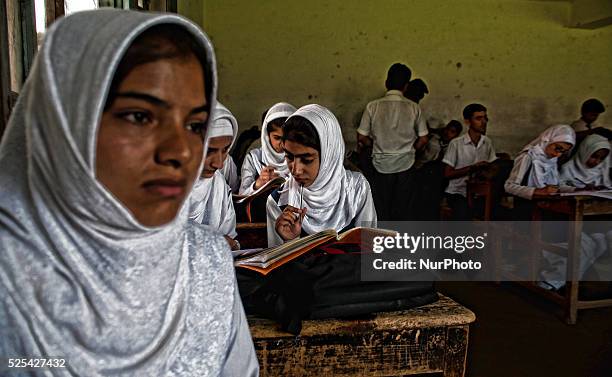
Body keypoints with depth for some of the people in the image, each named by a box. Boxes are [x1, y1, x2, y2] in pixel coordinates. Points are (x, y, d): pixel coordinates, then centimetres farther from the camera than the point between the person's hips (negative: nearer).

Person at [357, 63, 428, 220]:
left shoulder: (373, 106, -8)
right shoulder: (413, 107, -6)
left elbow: (362, 138, -5)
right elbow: (423, 139, -1)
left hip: (381, 166, 0)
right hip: (405, 166, 0)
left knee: (381, 209, 12)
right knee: (403, 211, 11)